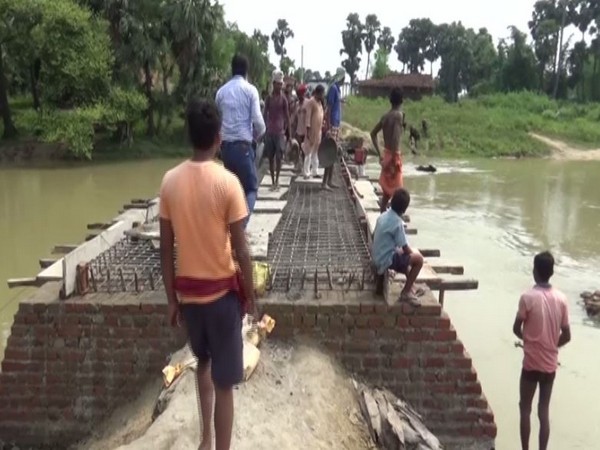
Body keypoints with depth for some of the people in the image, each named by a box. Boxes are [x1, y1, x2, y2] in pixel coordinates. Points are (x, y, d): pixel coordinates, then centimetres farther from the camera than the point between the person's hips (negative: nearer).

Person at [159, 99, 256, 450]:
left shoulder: (170, 181, -5)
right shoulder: (227, 182, -18)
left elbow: (166, 248, -1)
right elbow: (241, 249, -15)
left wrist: (171, 298, 10)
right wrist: (250, 293, 0)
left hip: (187, 290, 5)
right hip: (222, 290, -5)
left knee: (204, 361, 28)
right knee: (224, 383, 6)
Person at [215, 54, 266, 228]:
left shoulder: (221, 91, 7)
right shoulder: (250, 90, -6)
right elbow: (258, 121, -10)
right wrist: (258, 136, 9)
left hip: (226, 145, 5)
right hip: (243, 145, -5)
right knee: (251, 188, 3)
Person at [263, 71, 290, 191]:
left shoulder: (283, 98, -1)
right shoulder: (269, 98, 5)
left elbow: (287, 116, 2)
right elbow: (265, 114, 8)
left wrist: (286, 131, 0)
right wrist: (265, 129, 2)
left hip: (280, 131, -3)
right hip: (269, 131, 3)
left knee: (279, 156, -3)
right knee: (270, 157, 6)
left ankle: (277, 180, 9)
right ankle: (272, 181, 14)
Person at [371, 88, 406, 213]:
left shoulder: (385, 116, 10)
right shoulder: (399, 115, -13)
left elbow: (373, 133, 18)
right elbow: (395, 136, -27)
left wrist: (380, 154, 19)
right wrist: (395, 157, -24)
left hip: (386, 155, 8)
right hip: (394, 155, -8)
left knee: (387, 190, 17)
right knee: (395, 190, -3)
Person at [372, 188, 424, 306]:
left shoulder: (383, 216, 3)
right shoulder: (397, 223, -22)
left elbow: (374, 236, 16)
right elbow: (406, 249, -17)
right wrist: (414, 253, 6)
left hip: (378, 258, 9)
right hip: (387, 260, -9)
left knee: (406, 256, 28)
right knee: (418, 258, -3)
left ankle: (410, 287, 31)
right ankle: (406, 292, 2)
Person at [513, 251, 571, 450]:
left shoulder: (528, 297, -16)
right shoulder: (561, 298, -3)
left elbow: (516, 329, -7)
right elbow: (566, 336, 0)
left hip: (532, 362, -4)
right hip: (551, 363, 4)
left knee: (525, 408, 11)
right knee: (544, 410, 12)